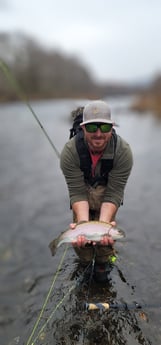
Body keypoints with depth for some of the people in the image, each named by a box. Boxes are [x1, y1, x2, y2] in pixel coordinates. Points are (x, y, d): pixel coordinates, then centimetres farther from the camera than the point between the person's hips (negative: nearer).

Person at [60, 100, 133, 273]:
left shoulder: (123, 151, -29)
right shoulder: (70, 151, -29)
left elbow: (113, 194, -26)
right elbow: (77, 193, -26)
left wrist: (103, 224, -41)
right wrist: (83, 224, -41)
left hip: (106, 190, 0)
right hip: (82, 189, 0)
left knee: (106, 240, -3)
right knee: (80, 241, 1)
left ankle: (102, 265, 32)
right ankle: (84, 266, 37)